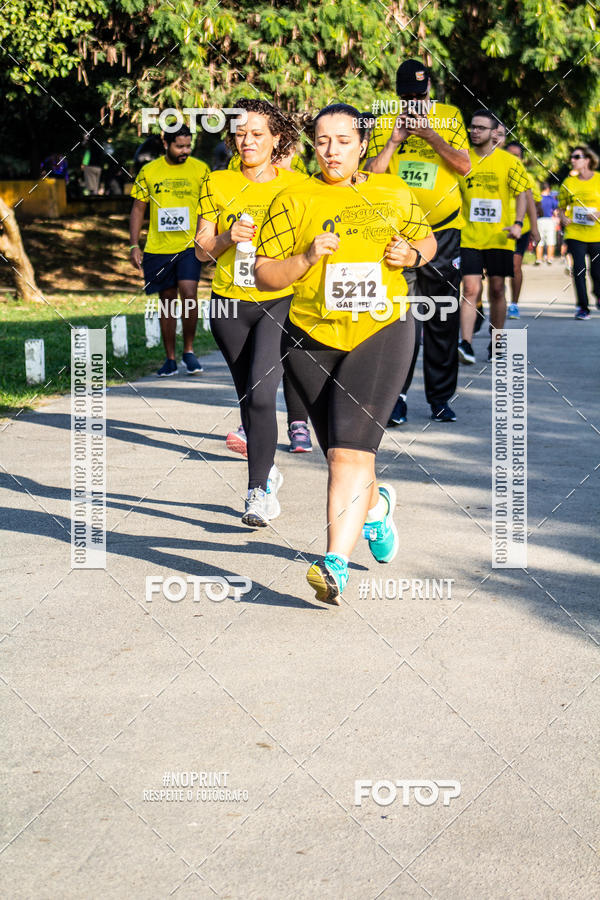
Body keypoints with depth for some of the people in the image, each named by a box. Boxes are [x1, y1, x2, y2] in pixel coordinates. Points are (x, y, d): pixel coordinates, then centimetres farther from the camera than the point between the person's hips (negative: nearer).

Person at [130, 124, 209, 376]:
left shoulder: (200, 169, 3)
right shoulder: (149, 171, 4)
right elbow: (138, 208, 8)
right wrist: (134, 245, 1)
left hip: (190, 245, -1)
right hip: (158, 248, 1)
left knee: (189, 294, -16)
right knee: (167, 300, 7)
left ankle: (189, 351, 1)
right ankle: (170, 359, 16)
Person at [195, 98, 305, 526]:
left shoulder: (295, 185, 1)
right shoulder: (218, 184, 5)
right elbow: (202, 249, 6)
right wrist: (228, 237, -13)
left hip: (280, 302, -3)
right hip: (230, 303, 3)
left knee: (261, 394, -17)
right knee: (247, 396, 14)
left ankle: (259, 490, -11)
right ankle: (268, 468, 35)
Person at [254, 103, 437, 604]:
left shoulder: (394, 194, 8)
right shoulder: (293, 201, 3)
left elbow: (427, 240, 24)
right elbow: (264, 275, 2)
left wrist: (412, 254, 2)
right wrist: (307, 258, -16)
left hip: (382, 333, -2)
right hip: (313, 338, 2)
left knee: (351, 450, -17)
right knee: (340, 454, 12)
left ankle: (337, 564, -21)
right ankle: (376, 505, 46)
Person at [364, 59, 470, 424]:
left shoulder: (450, 117, 4)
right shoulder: (384, 124, 5)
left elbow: (464, 165, -7)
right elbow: (370, 174, -2)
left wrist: (430, 135, -17)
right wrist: (394, 140, -14)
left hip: (443, 229, 1)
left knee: (443, 318, 5)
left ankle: (441, 397, 14)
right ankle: (396, 397, -4)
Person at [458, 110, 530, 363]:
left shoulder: (509, 161, 2)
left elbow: (521, 194, 3)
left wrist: (518, 223, -10)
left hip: (499, 238, 0)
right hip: (468, 237, 0)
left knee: (497, 290, 7)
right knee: (471, 289, -10)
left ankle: (496, 343, 20)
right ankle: (466, 345, -15)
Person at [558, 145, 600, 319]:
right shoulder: (568, 182, 8)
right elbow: (561, 206, 17)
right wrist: (563, 217, -4)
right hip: (575, 233, 2)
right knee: (578, 270, -7)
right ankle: (583, 307, 1)